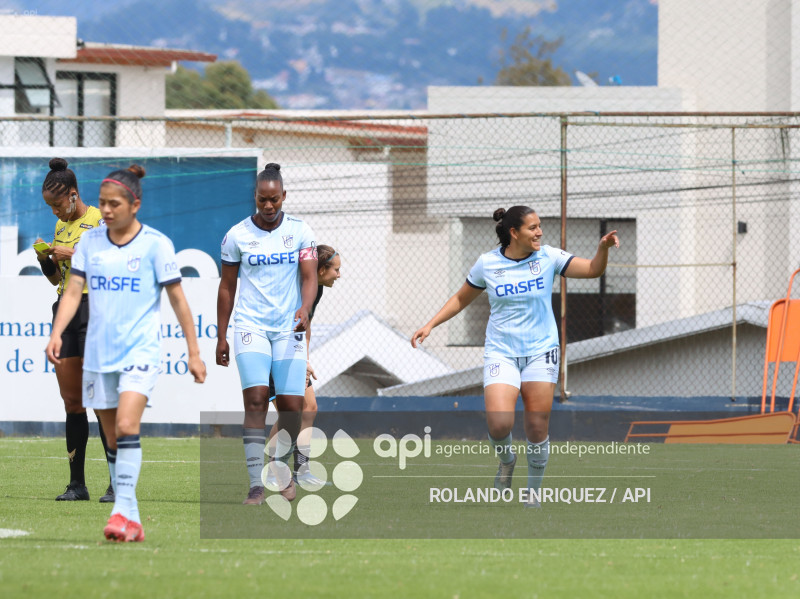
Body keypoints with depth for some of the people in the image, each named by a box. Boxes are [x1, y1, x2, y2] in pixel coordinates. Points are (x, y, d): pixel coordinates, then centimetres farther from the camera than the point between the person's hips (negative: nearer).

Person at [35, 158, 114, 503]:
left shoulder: (99, 220, -6)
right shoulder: (60, 227, 16)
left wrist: (74, 253, -17)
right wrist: (46, 261, 2)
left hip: (94, 309, -7)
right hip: (65, 310, 7)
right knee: (71, 401, 5)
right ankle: (77, 483, 8)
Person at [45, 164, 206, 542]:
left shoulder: (156, 244, -4)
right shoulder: (89, 242, 6)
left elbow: (177, 298, 0)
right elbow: (73, 290, 3)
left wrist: (194, 352, 0)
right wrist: (57, 333, -12)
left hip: (140, 350, -5)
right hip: (99, 353, 5)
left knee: (126, 427, -22)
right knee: (113, 440, 6)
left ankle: (123, 511, -23)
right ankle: (132, 523, 11)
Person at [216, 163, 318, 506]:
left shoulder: (300, 232, 2)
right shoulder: (237, 235, 2)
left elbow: (309, 276, -3)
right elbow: (227, 287, 9)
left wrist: (305, 309, -24)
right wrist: (221, 336, 8)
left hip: (290, 328, 1)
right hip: (251, 326, -1)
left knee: (291, 405, -3)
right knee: (255, 399, -16)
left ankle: (282, 468, 24)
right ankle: (255, 484, -17)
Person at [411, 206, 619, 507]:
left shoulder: (548, 257, -3)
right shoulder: (487, 264, -2)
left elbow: (592, 270, -10)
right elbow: (461, 299, 13)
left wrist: (603, 248, -29)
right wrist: (430, 325, 7)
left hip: (540, 351, 1)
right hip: (501, 354, -1)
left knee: (537, 427, -2)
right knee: (499, 424, -19)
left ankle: (533, 491, 19)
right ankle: (506, 460, 16)